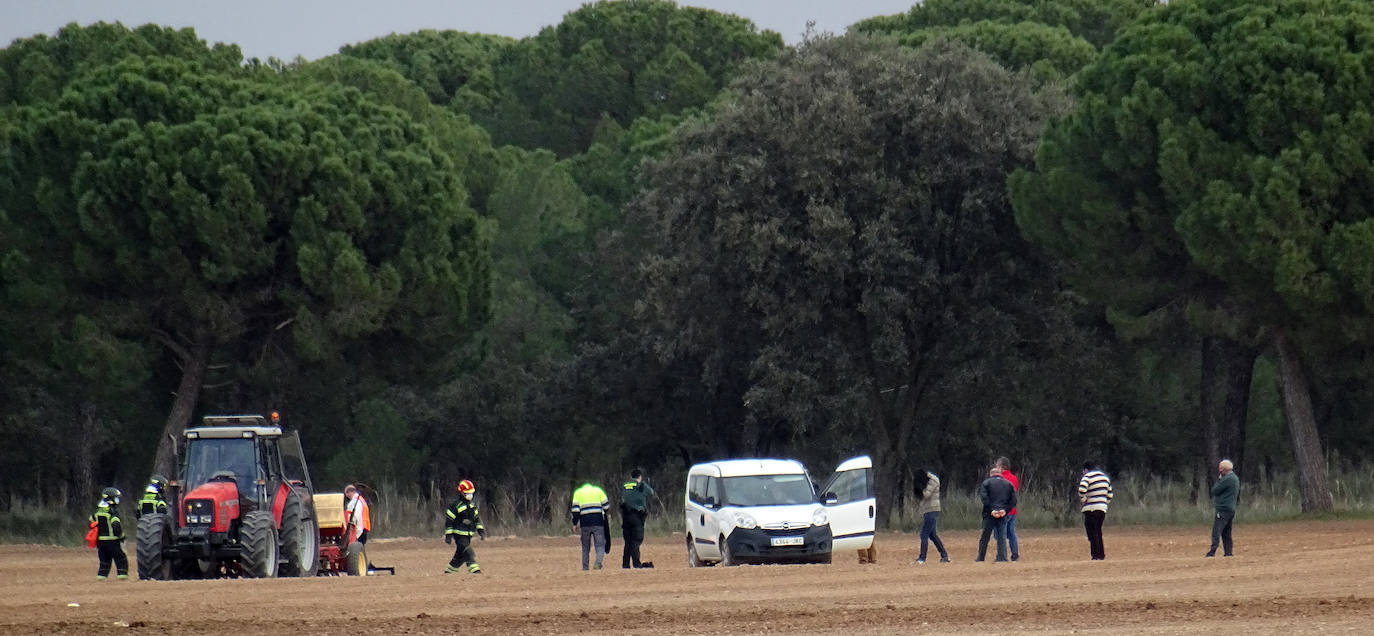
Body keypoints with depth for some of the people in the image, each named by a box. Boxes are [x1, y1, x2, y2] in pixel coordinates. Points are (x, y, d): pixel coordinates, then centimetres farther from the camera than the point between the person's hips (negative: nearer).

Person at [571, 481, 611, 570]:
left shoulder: (578, 493, 12)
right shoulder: (598, 490, 14)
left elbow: (575, 509, 1)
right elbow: (606, 507, 9)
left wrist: (575, 524, 4)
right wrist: (607, 522, 19)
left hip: (585, 523, 0)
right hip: (598, 523, 0)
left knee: (585, 547, 11)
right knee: (600, 545, -2)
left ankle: (585, 567, 9)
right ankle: (598, 562, -24)